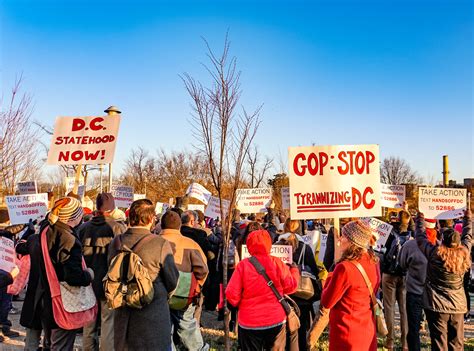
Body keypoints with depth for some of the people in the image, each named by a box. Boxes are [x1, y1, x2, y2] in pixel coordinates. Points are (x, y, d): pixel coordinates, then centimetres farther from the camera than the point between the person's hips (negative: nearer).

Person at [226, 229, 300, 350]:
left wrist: (240, 304, 9)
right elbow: (291, 286, 1)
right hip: (276, 321, 1)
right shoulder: (277, 263, -9)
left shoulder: (243, 265, -14)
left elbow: (232, 295, -13)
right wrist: (294, 270, 19)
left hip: (249, 323, -1)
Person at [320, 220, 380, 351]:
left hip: (347, 334, -7)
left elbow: (326, 302, -16)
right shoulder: (373, 263, -2)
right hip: (368, 330, 7)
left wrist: (330, 278, -3)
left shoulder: (345, 267, -26)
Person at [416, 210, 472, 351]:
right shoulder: (464, 253, -4)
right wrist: (468, 218, 32)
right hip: (458, 306, 4)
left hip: (437, 307, -4)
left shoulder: (435, 253, -15)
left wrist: (420, 220, 16)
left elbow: (421, 237, 0)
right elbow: (467, 236, 14)